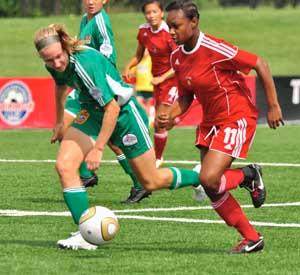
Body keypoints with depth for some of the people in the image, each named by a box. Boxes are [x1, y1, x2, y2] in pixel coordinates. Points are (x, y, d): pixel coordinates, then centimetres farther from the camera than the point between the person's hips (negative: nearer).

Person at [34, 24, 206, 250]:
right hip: (93, 112, 7)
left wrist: (98, 148, -33)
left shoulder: (86, 62, -35)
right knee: (64, 165, -17)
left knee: (152, 182, 6)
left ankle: (197, 178, 37)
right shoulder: (54, 66, -12)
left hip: (123, 111, -7)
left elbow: (112, 108, -33)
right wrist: (59, 122, 25)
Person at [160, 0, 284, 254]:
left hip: (237, 118, -8)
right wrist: (171, 117, -8)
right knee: (211, 189, 4)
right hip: (211, 121, 8)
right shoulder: (177, 57, 2)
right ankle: (252, 238, 19)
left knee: (209, 179, -22)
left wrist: (273, 106, -14)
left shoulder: (214, 49, -23)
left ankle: (249, 175, 9)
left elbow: (260, 65, -17)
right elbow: (185, 96, 13)